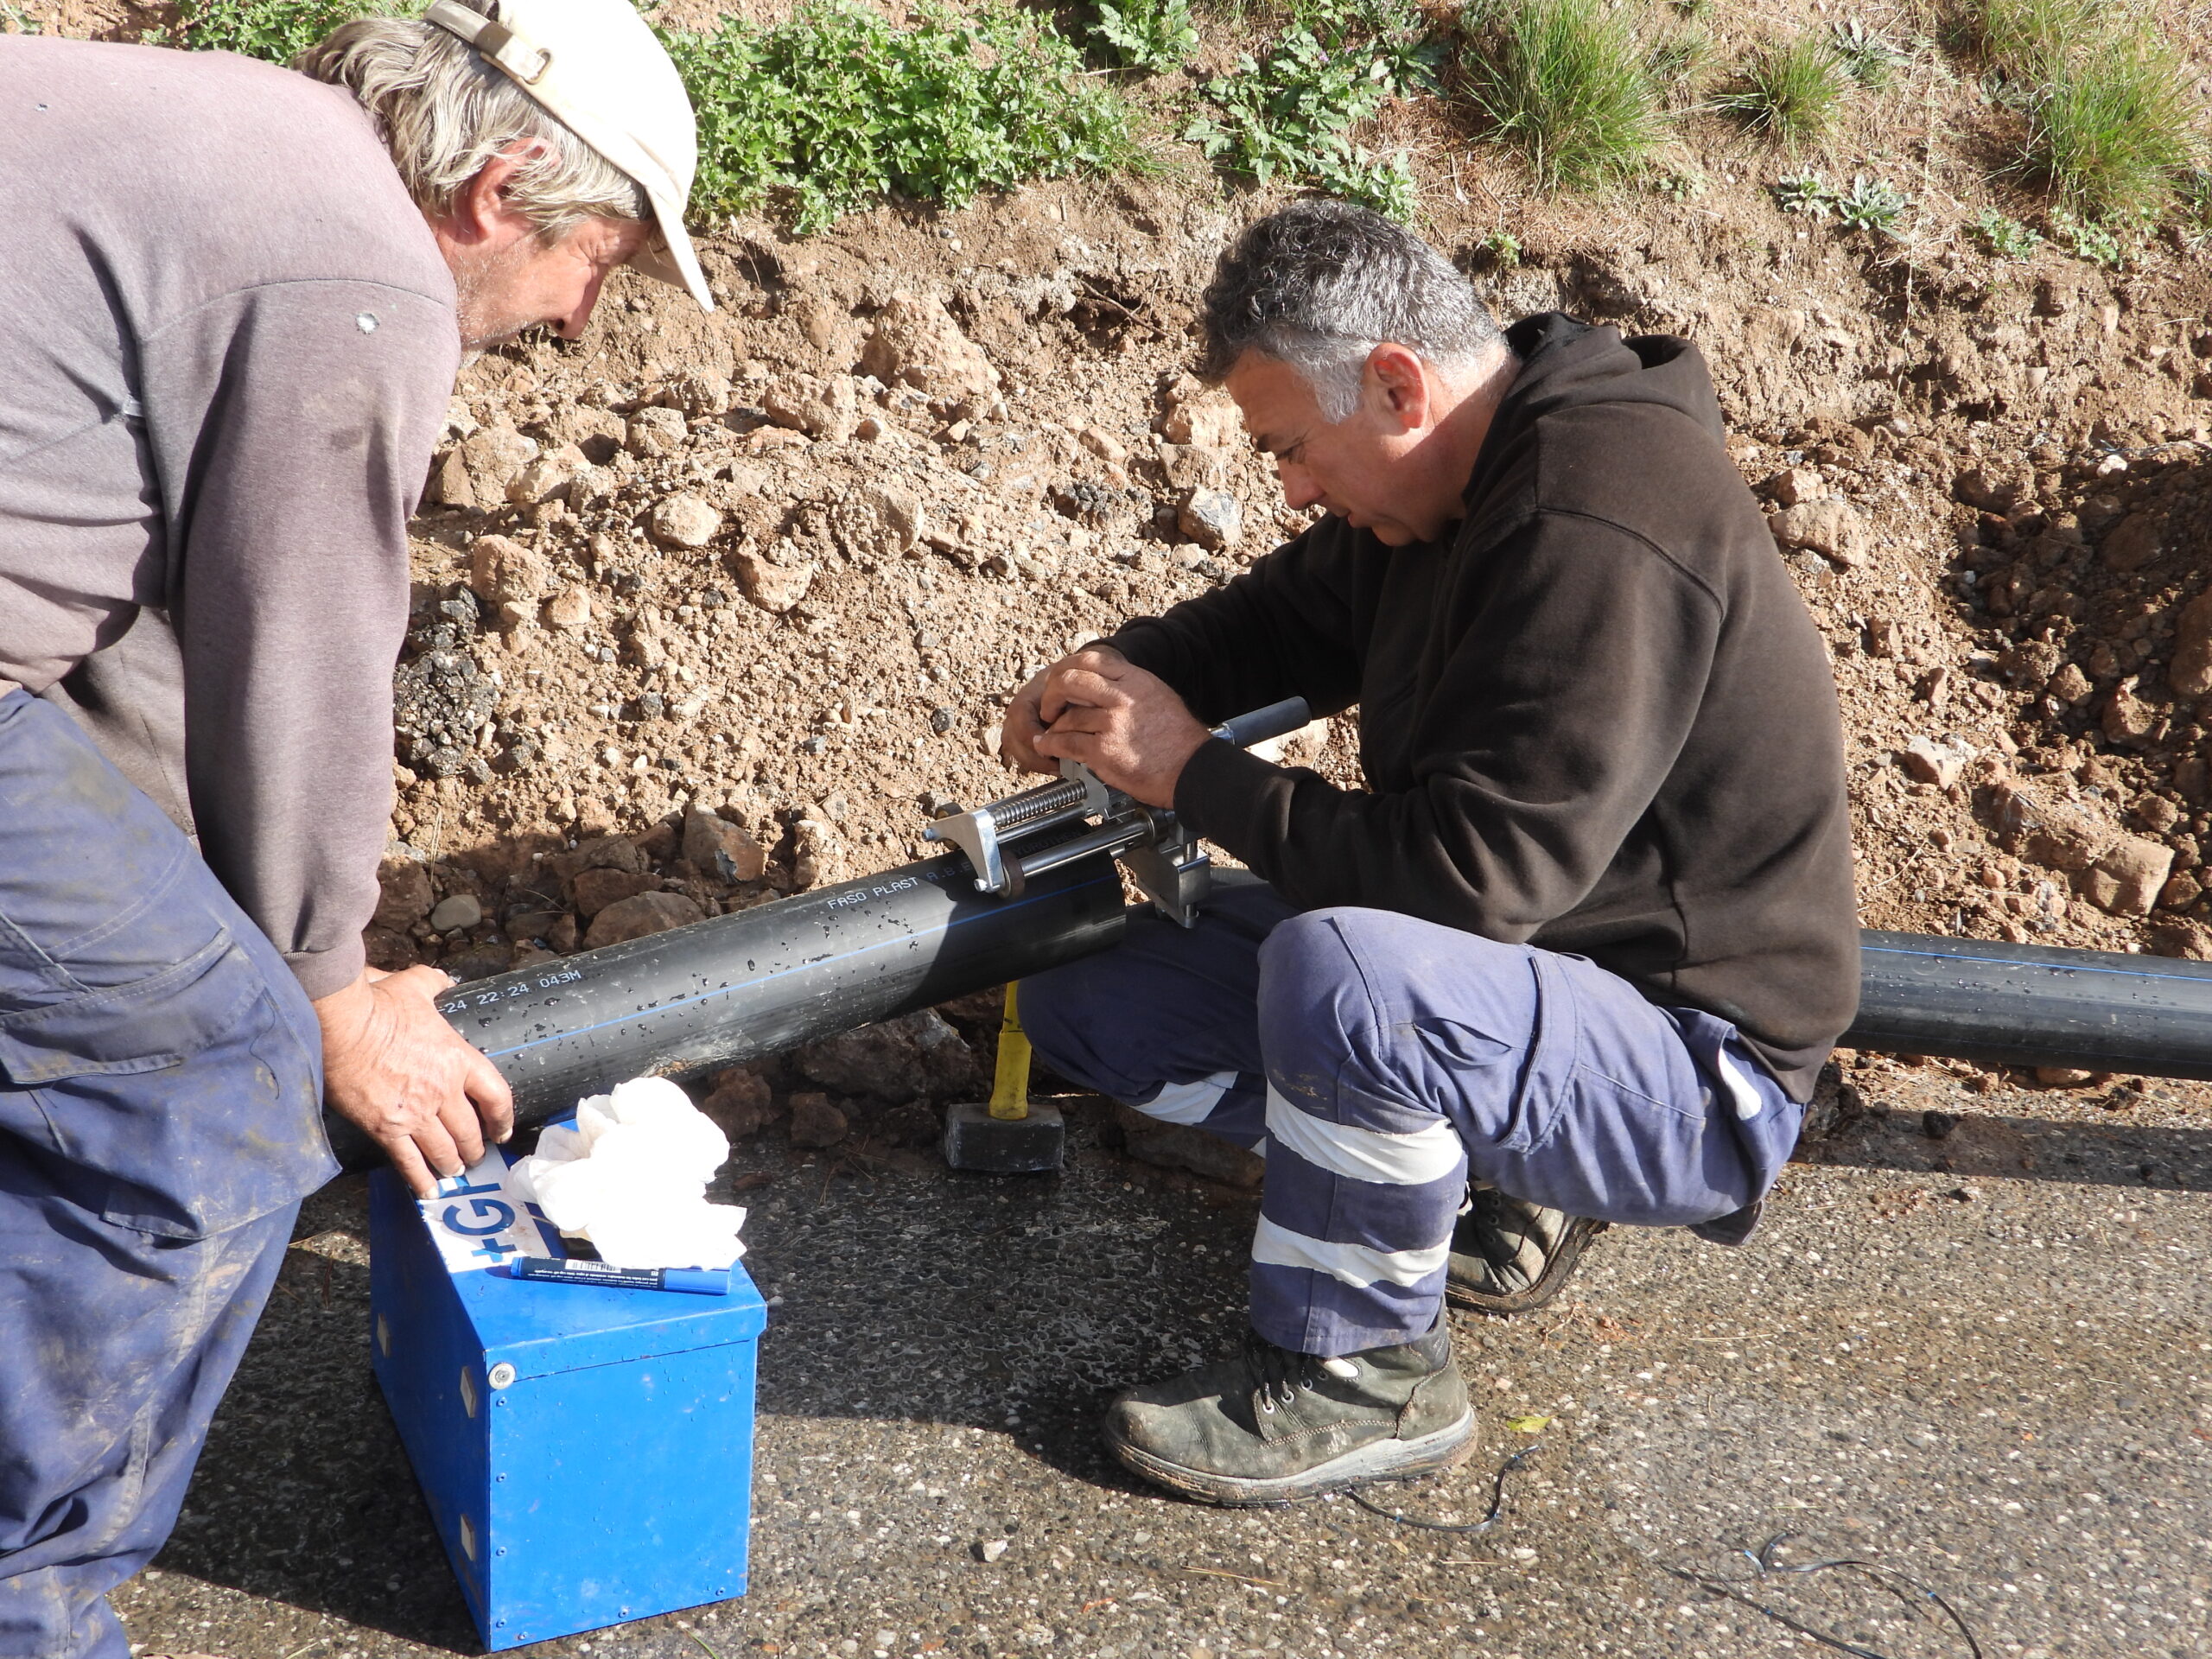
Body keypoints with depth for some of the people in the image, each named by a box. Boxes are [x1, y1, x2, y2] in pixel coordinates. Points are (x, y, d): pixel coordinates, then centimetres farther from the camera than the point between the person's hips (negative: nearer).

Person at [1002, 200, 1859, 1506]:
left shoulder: (1600, 530, -27)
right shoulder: (1463, 478, 3)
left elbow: (1473, 871, -31)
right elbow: (1294, 612, 19)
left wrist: (1194, 772, -21)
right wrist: (1127, 667, -3)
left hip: (1699, 1078, -9)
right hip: (1543, 957, 10)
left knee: (1339, 976, -39)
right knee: (1086, 995, 4)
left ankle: (1368, 1378, -13)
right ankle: (1485, 1168, 10)